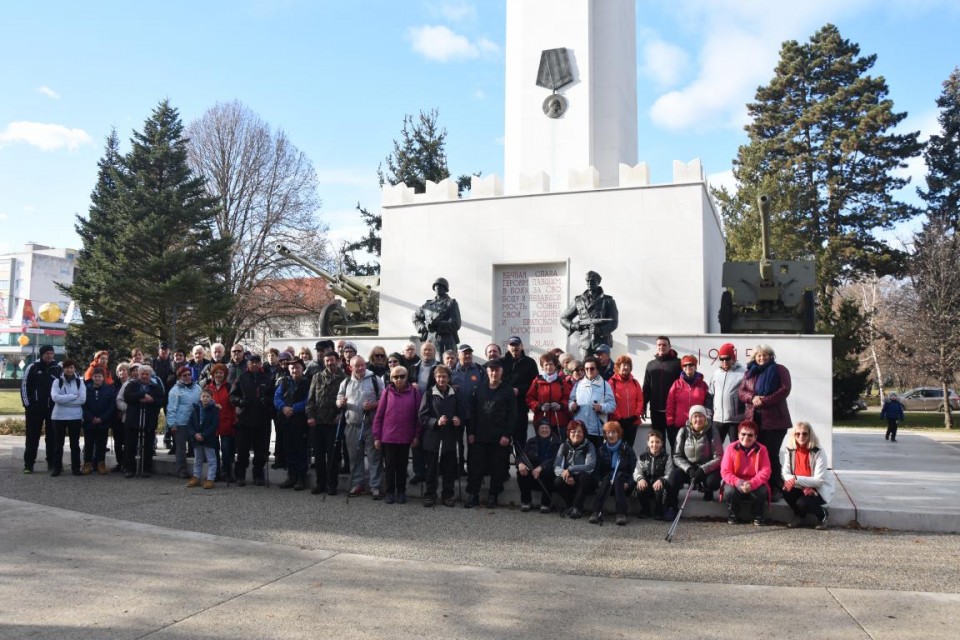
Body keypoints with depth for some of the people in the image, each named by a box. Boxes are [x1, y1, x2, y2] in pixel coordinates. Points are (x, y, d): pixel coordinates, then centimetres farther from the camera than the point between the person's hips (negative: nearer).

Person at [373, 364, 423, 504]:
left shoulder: (414, 392, -1)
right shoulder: (387, 392, -3)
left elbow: (418, 415, 1)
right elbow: (378, 415, 0)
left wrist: (416, 435, -1)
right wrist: (376, 437, -2)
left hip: (405, 437, 1)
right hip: (388, 437, -1)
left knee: (402, 465, 10)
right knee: (389, 465, 6)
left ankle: (401, 492, 23)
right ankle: (389, 492, 18)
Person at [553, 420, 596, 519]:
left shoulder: (589, 446, -5)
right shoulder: (564, 446, 2)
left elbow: (590, 466, -20)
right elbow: (556, 467, -6)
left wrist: (570, 470, -29)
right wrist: (565, 474, -29)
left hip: (584, 481, -2)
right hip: (569, 481, 2)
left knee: (584, 476, -34)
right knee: (557, 481, -28)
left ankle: (577, 507, -21)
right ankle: (570, 506, -5)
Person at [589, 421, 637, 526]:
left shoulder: (627, 449, 8)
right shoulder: (601, 449, 14)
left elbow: (633, 469, 2)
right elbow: (597, 469, 7)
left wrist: (629, 483, -14)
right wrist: (599, 481, -12)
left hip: (622, 480, -1)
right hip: (605, 481, 1)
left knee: (617, 478, -35)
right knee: (607, 478, -33)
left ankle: (621, 514, -46)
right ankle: (596, 512, -49)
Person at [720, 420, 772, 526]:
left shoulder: (761, 449, -6)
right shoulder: (731, 448, -7)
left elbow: (765, 472, -13)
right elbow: (725, 471, -11)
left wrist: (752, 484, -30)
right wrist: (737, 482, -30)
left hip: (755, 484, 0)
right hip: (736, 484, 0)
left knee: (761, 491, -31)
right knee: (729, 491, -32)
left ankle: (758, 516, 1)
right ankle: (732, 515, 1)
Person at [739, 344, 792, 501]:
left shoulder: (780, 370, 2)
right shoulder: (749, 372, 15)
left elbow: (784, 390, -9)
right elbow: (742, 392, 9)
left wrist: (764, 400, -17)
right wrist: (752, 398, -13)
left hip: (774, 420, -4)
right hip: (753, 420, 4)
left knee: (771, 454, -4)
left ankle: (775, 489, 5)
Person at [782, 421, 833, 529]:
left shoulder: (818, 453, -19)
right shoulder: (789, 450, -6)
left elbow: (819, 480, -23)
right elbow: (785, 473, -9)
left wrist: (797, 479, -32)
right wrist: (803, 486, -25)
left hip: (819, 490, -4)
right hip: (800, 488, 4)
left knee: (803, 502, -31)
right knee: (786, 490, -26)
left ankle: (822, 515, 4)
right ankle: (800, 516, 3)